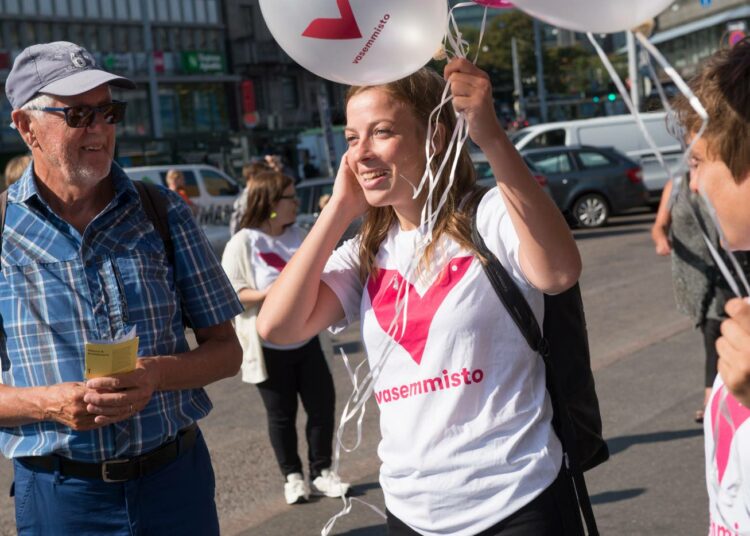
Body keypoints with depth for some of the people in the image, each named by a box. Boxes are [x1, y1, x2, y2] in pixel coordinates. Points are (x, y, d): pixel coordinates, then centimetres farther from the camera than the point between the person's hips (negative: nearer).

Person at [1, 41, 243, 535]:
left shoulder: (163, 212, 1)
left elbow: (226, 350, 2)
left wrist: (156, 375, -17)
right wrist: (49, 403, -20)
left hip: (175, 477, 2)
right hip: (57, 492, -1)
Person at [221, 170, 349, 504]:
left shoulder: (298, 235, 7)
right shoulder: (243, 243, -11)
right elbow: (232, 295, -15)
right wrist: (271, 292, -26)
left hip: (306, 340, 5)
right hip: (269, 347, -5)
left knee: (322, 404, 5)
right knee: (282, 414, 7)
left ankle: (322, 472, 20)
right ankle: (293, 477, 22)